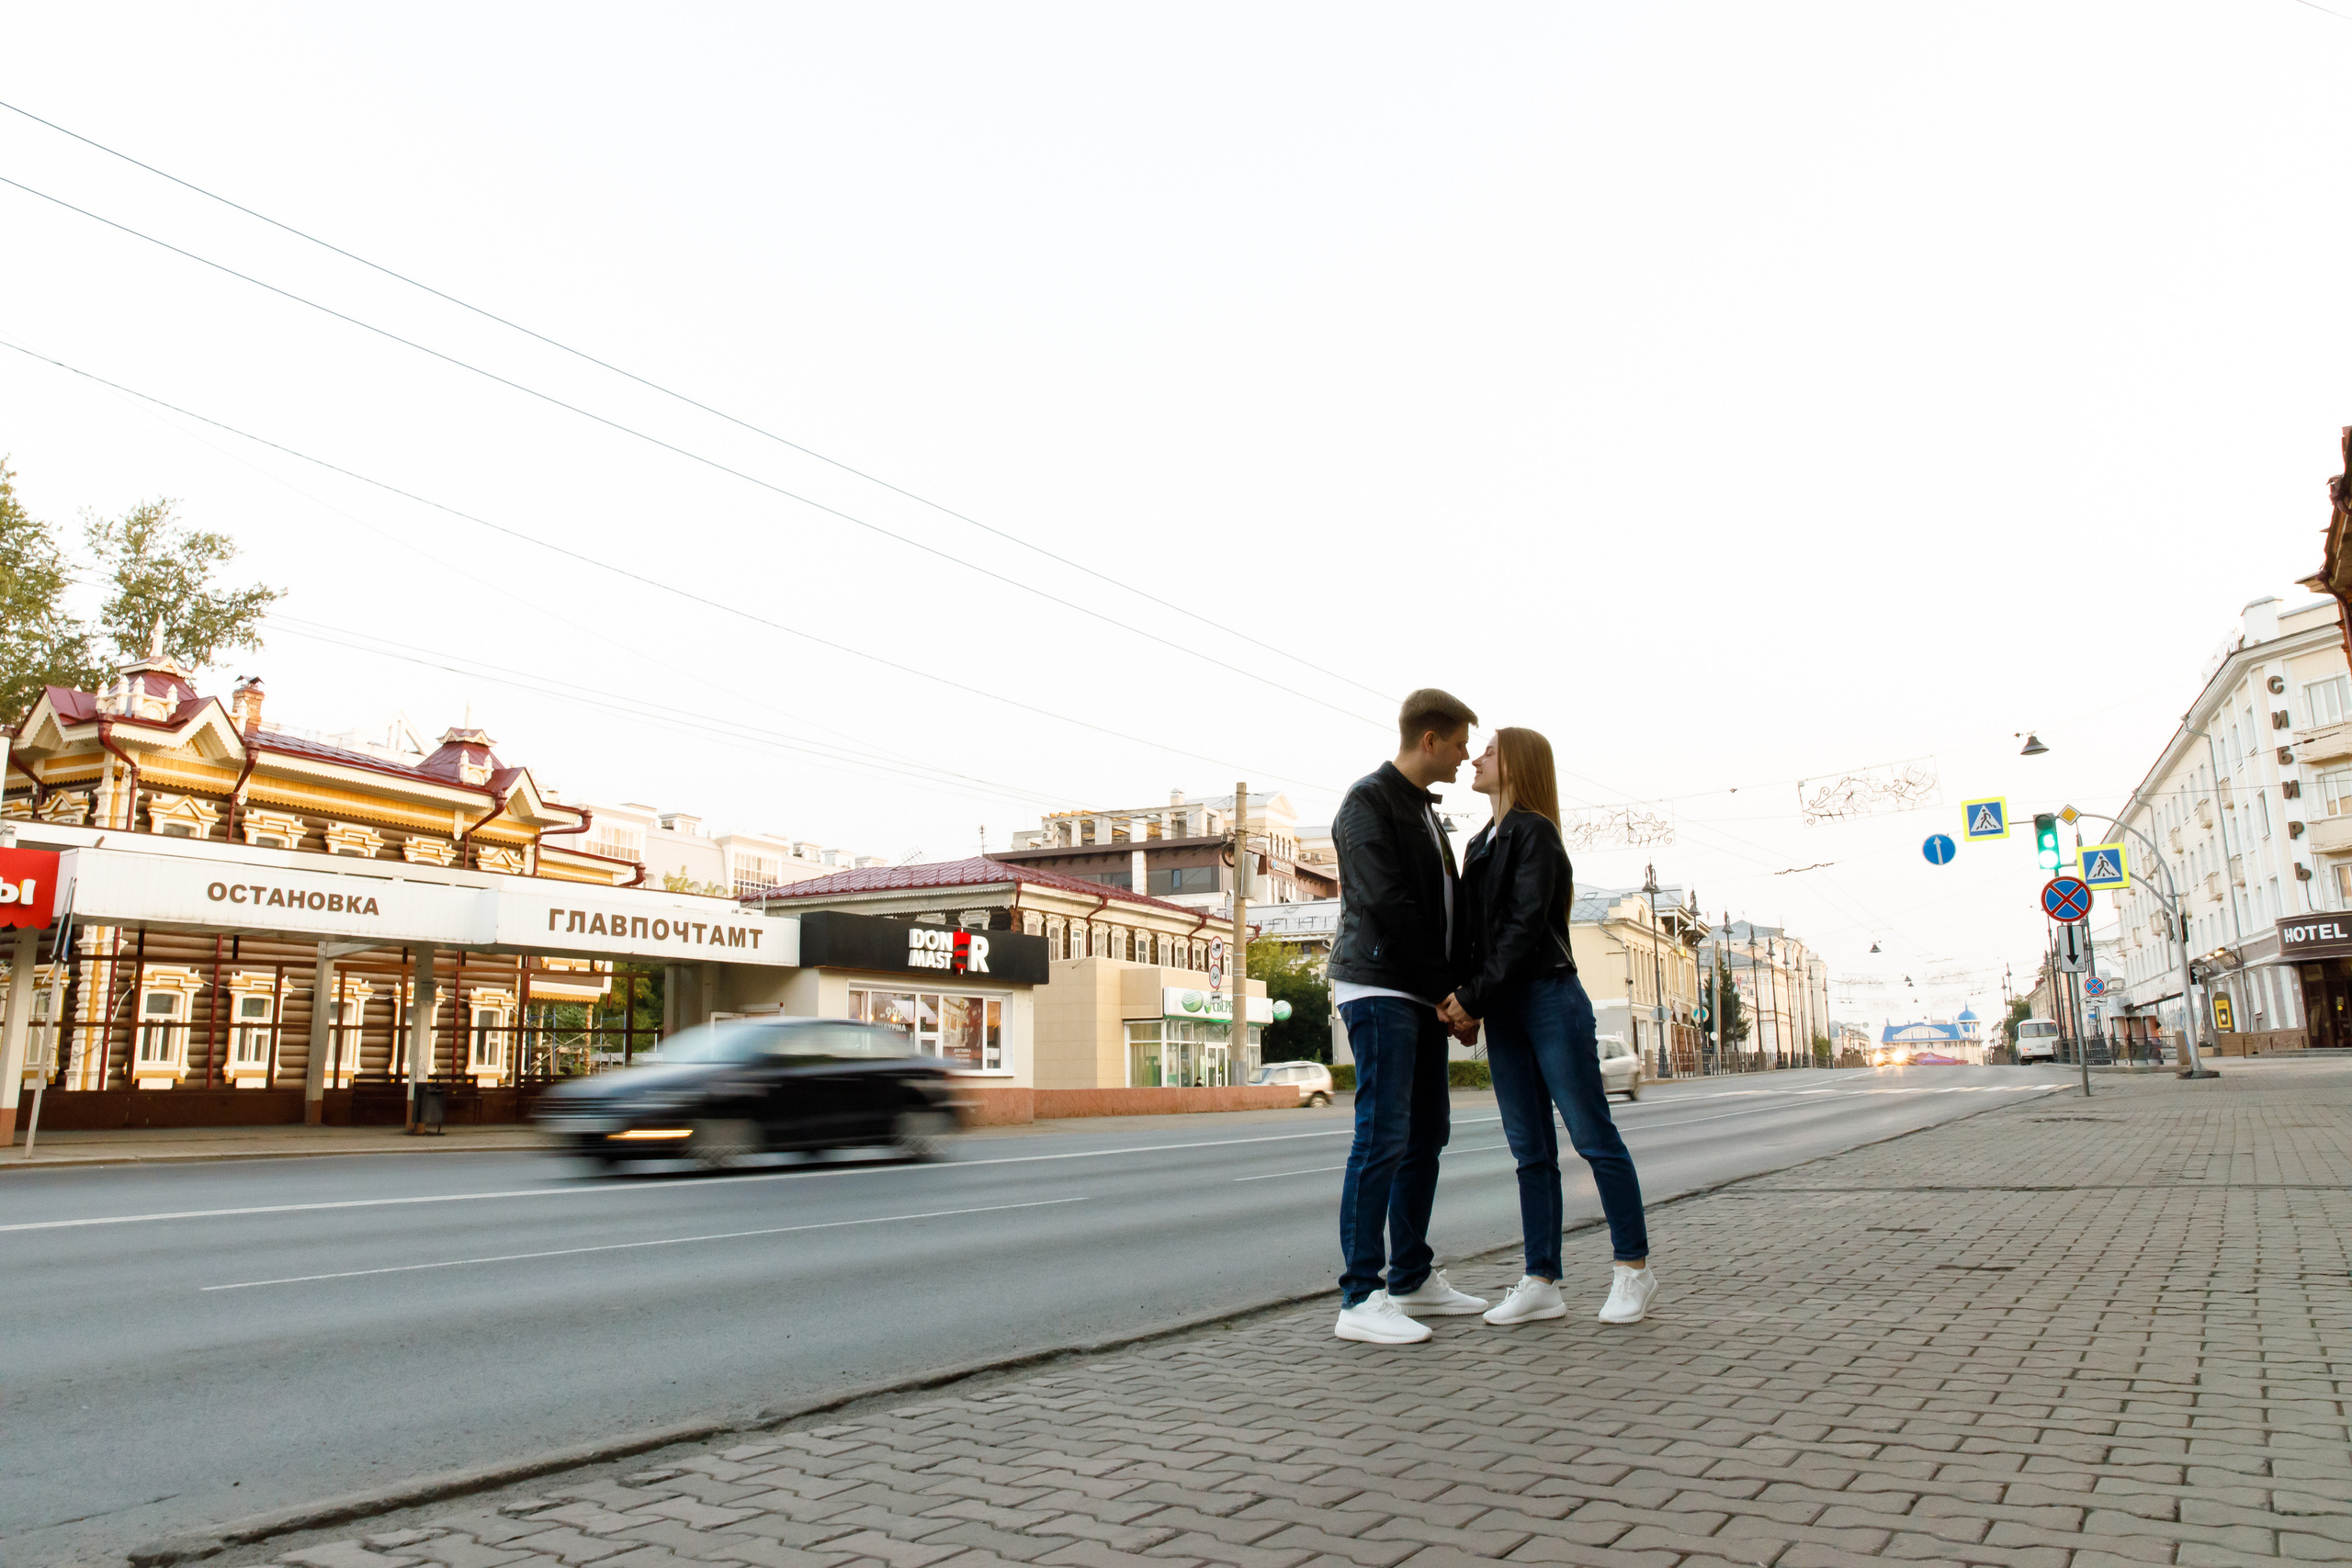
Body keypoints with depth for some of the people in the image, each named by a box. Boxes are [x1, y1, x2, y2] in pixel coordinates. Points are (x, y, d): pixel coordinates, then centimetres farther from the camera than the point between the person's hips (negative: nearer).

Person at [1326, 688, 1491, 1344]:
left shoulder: (1424, 809, 21)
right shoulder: (1368, 800, -8)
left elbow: (1443, 907, 17)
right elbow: (1385, 902, -16)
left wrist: (1454, 993, 3)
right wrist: (1448, 987, -13)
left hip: (1422, 996, 9)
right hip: (1379, 989, -9)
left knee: (1426, 1137, 11)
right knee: (1383, 1138, -11)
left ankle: (1412, 1278, 21)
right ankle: (1360, 1297, -7)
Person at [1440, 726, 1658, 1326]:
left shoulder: (1534, 833, -8)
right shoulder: (1481, 842, 17)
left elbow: (1524, 927, -17)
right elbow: (1471, 930, 12)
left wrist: (1474, 996, -17)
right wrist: (1458, 997, -2)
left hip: (1549, 1000, -8)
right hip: (1502, 1011, 8)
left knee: (1593, 1137, 0)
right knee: (1530, 1151, 7)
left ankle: (1634, 1267, 11)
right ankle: (1541, 1283, 10)